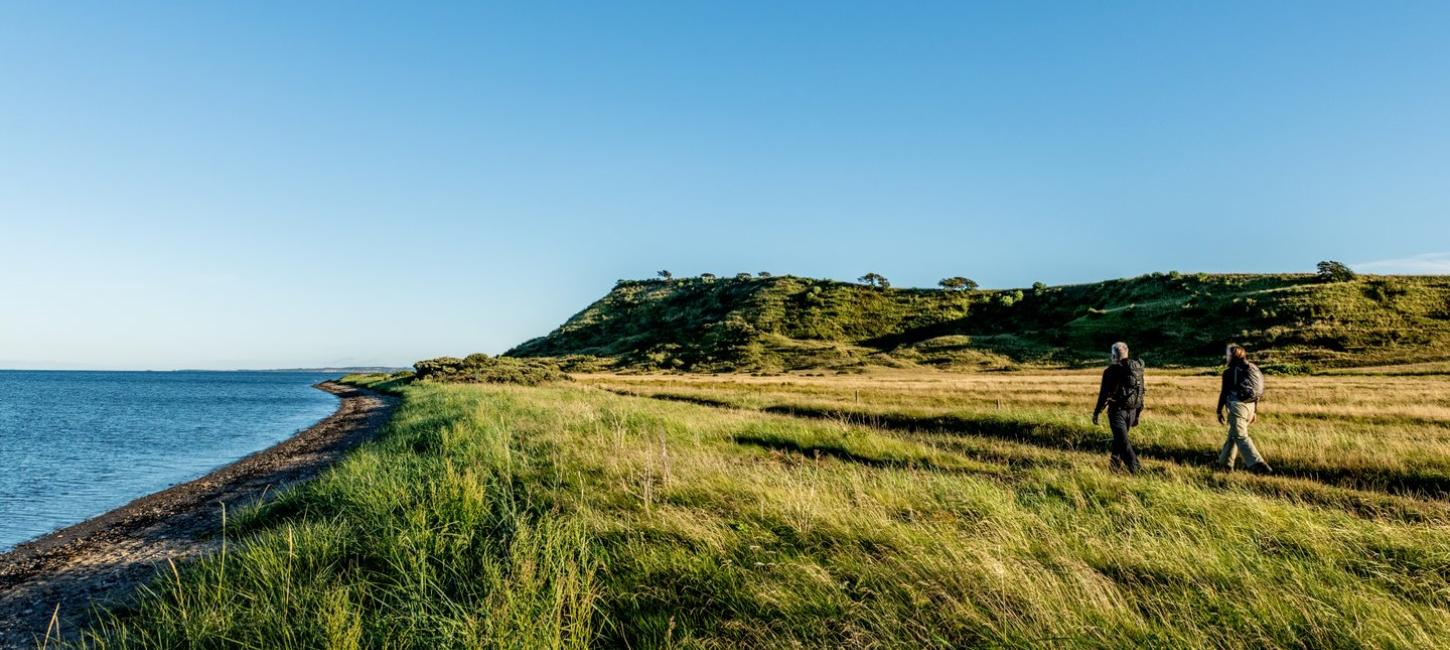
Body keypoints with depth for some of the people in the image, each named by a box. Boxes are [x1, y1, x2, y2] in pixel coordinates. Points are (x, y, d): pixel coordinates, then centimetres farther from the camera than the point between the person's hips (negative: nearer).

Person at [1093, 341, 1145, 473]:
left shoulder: (1111, 371, -13)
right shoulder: (1137, 369, 7)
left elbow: (1104, 394, -13)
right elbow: (1141, 392, 13)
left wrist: (1096, 412, -5)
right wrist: (1138, 413, 20)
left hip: (1117, 410, -6)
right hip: (1132, 411, 7)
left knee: (1123, 441, -5)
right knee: (1120, 437, 20)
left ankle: (1135, 469, -13)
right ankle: (1115, 464, 30)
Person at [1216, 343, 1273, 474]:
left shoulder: (1229, 372, -10)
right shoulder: (1252, 369, 11)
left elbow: (1223, 393, -8)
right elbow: (1257, 393, 15)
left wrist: (1219, 411, 0)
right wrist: (1255, 411, 21)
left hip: (1237, 406, -8)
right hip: (1250, 406, 8)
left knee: (1241, 437, -4)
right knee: (1234, 434, 18)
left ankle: (1258, 464, -16)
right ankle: (1225, 462, 26)